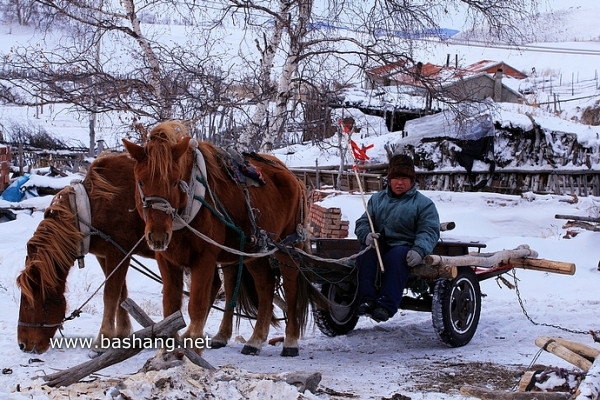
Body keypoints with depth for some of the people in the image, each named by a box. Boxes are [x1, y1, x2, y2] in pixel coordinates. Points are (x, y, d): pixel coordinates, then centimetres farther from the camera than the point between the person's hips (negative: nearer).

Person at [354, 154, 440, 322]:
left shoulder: (424, 203, 9)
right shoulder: (377, 199, 21)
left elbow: (429, 231, -2)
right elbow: (362, 223, 15)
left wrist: (419, 250, -23)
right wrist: (366, 235, -11)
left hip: (405, 247, -3)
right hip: (379, 245, 3)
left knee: (396, 256, -36)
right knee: (366, 252, -30)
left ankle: (386, 305, -42)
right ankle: (367, 299, -36)